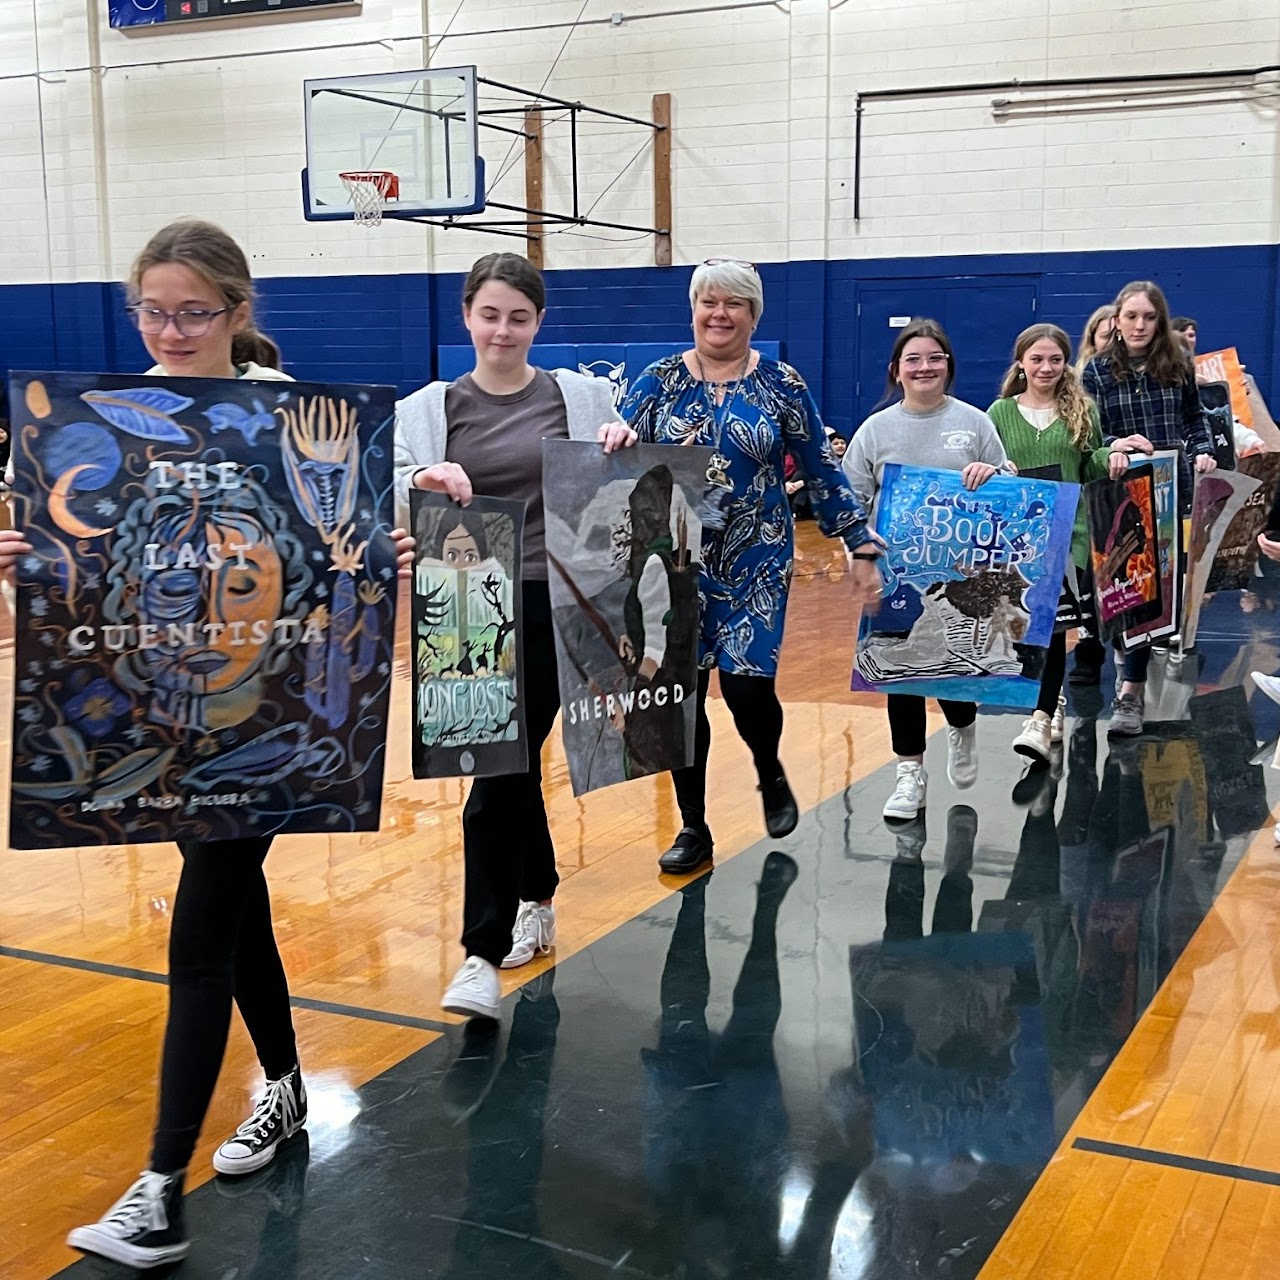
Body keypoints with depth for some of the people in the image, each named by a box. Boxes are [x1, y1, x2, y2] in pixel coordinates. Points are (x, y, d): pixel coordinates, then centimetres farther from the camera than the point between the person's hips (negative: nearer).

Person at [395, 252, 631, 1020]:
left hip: (553, 608, -2)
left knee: (501, 771, -6)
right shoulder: (428, 410, 5)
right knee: (511, 762, 12)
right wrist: (421, 479, -28)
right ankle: (537, 899, 35)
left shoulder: (581, 396, 4)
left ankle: (485, 955, 1)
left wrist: (623, 446, -11)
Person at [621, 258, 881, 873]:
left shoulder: (781, 384, 1)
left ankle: (771, 776, 26)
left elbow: (822, 475, 3)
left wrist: (862, 547, 1)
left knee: (747, 683, -9)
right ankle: (693, 827, 19)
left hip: (755, 562, -1)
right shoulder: (657, 381, 3)